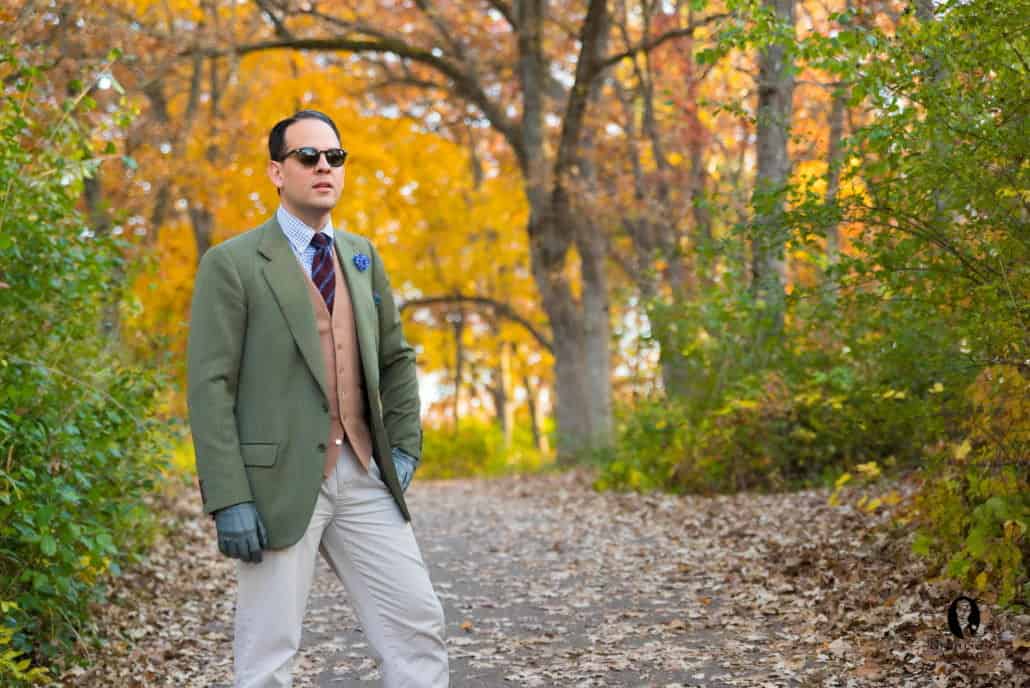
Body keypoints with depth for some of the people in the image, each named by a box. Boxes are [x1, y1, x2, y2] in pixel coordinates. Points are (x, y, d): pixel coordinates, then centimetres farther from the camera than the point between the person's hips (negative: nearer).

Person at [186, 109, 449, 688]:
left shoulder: (362, 256, 14)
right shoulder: (233, 263, -4)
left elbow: (397, 358, 21)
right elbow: (210, 386, -9)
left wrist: (405, 446, 8)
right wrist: (229, 500, -16)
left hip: (364, 476, 6)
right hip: (281, 481, -5)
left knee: (418, 623, 4)